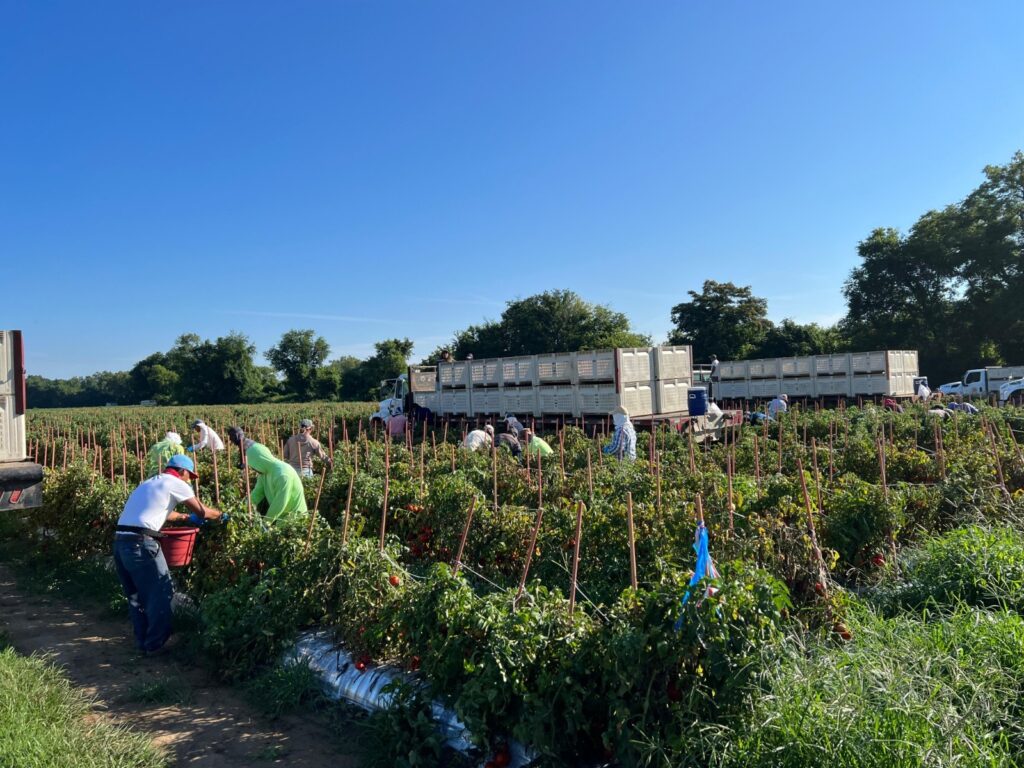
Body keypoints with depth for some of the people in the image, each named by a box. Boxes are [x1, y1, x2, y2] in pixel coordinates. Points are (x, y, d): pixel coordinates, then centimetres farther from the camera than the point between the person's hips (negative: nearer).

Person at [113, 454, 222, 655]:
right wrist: (221, 515, 22)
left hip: (121, 541, 9)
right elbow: (202, 512, 4)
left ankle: (142, 641, 27)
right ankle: (154, 644, 11)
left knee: (136, 595, 19)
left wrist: (186, 517, 45)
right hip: (141, 543, -9)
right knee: (160, 593, 4)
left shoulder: (149, 483, 25)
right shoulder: (175, 483, 1)